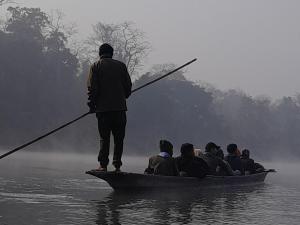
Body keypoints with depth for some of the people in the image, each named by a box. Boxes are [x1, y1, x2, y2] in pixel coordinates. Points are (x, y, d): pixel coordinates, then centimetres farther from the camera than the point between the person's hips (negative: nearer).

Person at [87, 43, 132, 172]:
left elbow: (92, 88, -4)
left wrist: (92, 105, 4)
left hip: (103, 108, -1)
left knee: (104, 137, 4)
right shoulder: (121, 65, 6)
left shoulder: (96, 66, 2)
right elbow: (128, 85, 5)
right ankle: (117, 165, 3)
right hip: (120, 107, 1)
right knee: (119, 137, 7)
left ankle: (103, 165, -2)